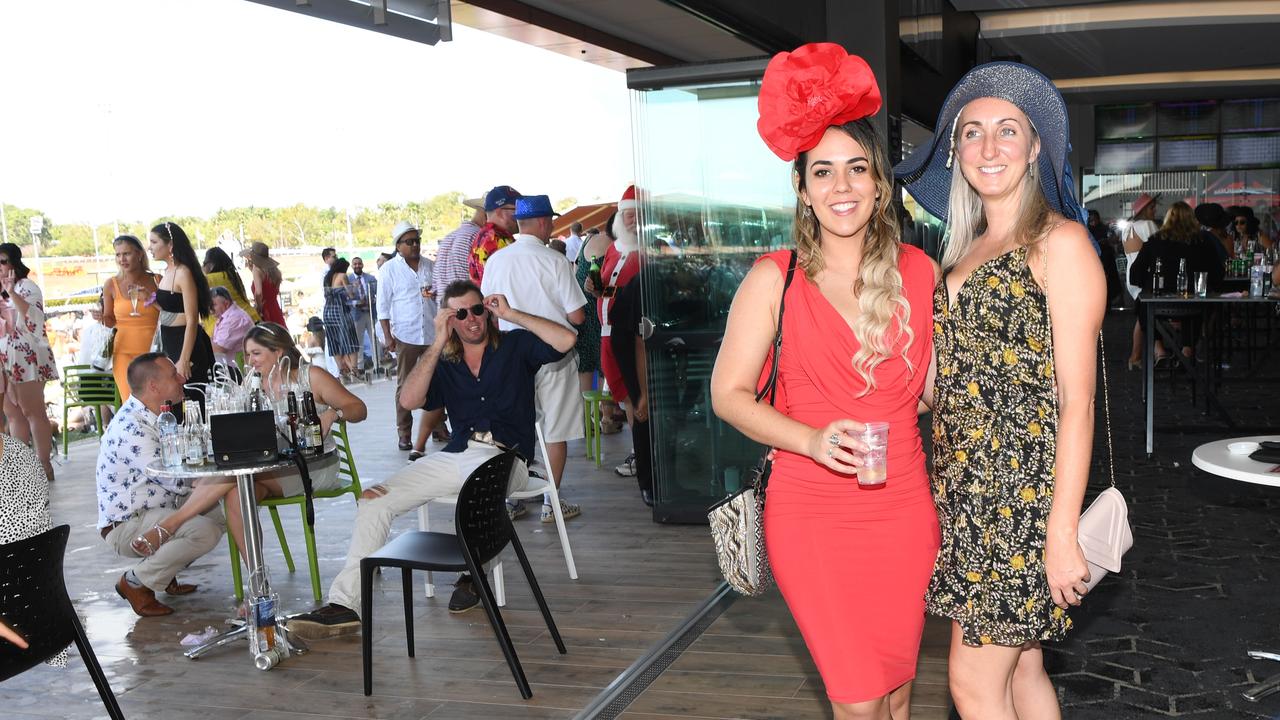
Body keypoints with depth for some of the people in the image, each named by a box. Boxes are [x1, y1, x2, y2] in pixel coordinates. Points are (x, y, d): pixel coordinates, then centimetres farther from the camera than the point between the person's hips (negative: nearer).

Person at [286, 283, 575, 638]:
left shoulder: (515, 346, 10)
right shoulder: (445, 365, 19)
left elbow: (566, 340, -8)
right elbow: (409, 400, 1)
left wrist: (511, 314, -5)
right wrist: (438, 343, 0)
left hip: (504, 456, -5)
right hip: (455, 456, 5)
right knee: (374, 499, -9)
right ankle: (344, 603, -11)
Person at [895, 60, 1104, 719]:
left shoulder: (1058, 242, -10)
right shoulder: (966, 250, 14)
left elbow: (1076, 400, -14)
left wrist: (1062, 533, -17)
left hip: (1026, 490, -7)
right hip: (970, 490, 7)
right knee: (1020, 666, 16)